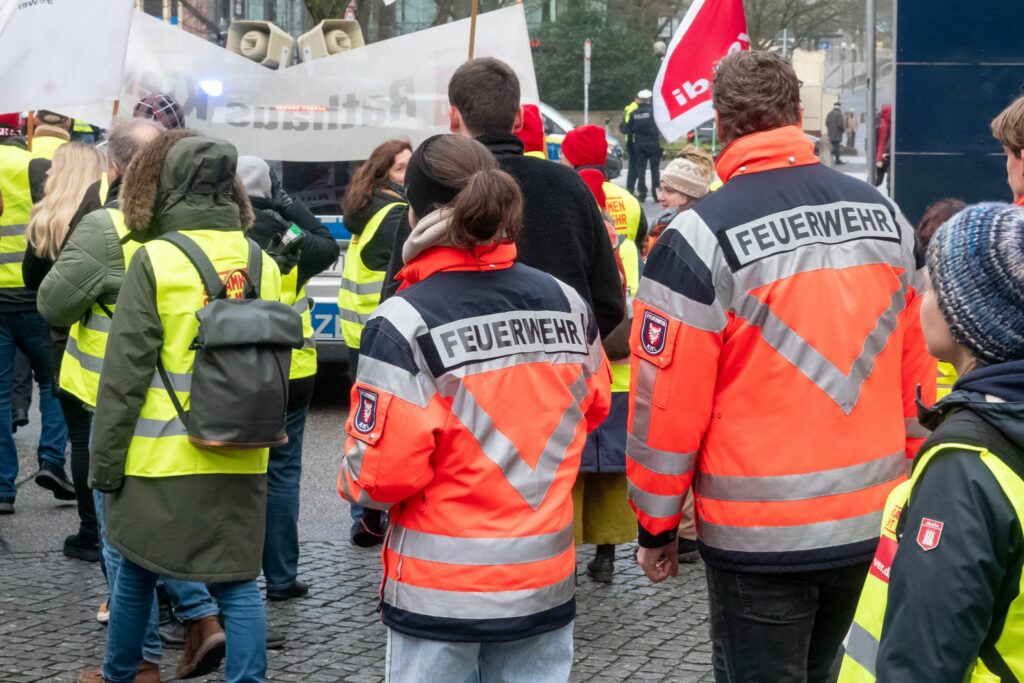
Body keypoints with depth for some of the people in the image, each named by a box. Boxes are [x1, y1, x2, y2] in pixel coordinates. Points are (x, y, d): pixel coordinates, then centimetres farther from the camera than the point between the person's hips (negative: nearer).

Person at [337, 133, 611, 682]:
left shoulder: (404, 323, -17)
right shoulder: (568, 304, -1)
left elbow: (382, 475, -17)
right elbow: (594, 408, 15)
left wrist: (353, 482, 4)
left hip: (441, 592, -4)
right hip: (545, 581, 4)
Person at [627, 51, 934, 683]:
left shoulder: (702, 237, -15)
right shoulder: (885, 216, 2)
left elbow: (668, 402, -13)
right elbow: (917, 374, 8)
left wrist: (656, 525, -1)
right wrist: (909, 487, 19)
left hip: (759, 534, -5)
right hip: (872, 522, 5)